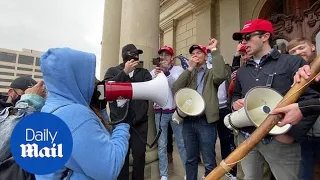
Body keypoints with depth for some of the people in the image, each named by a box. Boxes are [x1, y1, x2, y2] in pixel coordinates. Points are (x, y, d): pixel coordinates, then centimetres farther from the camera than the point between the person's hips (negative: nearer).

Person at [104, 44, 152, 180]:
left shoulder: (144, 72, 10)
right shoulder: (113, 71, 7)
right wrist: (125, 71, -14)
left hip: (140, 120, 1)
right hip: (119, 120, -1)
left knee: (139, 154, 8)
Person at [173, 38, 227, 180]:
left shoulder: (211, 73, 5)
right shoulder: (188, 74, 14)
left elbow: (221, 76, -19)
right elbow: (176, 89, -3)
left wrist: (214, 50, -13)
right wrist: (190, 68, -7)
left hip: (206, 122, -3)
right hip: (188, 121, 4)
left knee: (209, 162, 7)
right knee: (190, 159, 17)